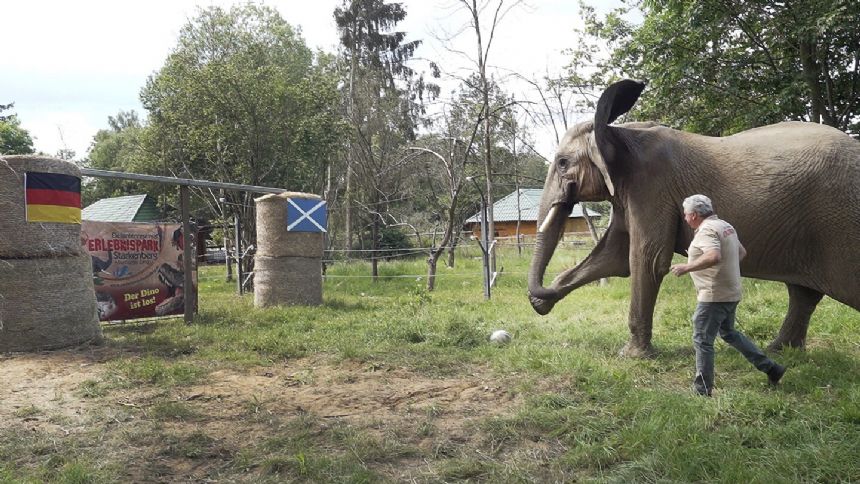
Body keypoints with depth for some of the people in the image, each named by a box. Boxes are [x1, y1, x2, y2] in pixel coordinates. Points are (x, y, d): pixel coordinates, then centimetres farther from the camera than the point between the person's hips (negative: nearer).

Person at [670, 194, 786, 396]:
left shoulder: (707, 230, -18)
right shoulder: (725, 226, 14)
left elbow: (713, 257, -34)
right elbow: (742, 252, 24)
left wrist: (686, 267, -27)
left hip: (714, 295, -10)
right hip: (731, 293, 10)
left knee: (702, 340, -2)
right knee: (729, 333, 25)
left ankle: (702, 390, 4)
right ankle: (770, 367, 28)